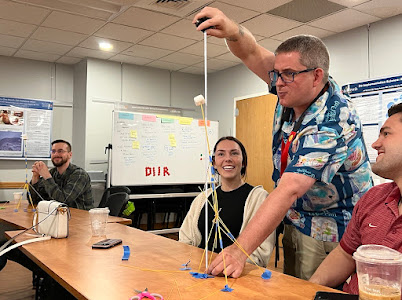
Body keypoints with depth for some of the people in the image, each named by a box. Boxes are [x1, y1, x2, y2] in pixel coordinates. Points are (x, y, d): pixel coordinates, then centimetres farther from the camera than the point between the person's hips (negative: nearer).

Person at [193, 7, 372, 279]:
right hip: (294, 221, 8)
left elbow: (288, 190, -38)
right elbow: (252, 54, 0)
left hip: (329, 234, -7)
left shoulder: (332, 123, -29)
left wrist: (241, 249, -42)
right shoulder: (294, 91, -6)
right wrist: (232, 31, -24)